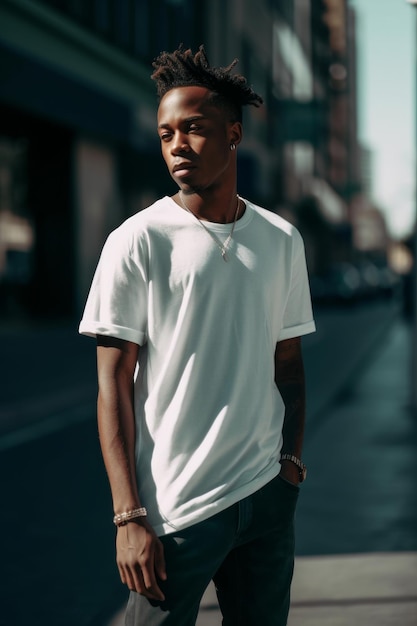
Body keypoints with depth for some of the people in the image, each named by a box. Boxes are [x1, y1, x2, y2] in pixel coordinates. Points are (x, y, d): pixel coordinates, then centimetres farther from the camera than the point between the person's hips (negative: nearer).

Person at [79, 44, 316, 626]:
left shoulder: (282, 240, 7)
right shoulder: (138, 241, -6)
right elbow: (114, 383, -8)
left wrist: (291, 460, 4)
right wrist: (129, 517, -13)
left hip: (267, 497, 4)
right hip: (174, 509, -4)